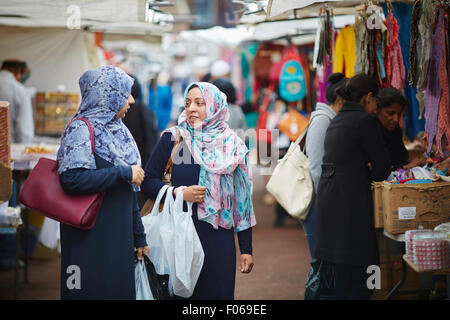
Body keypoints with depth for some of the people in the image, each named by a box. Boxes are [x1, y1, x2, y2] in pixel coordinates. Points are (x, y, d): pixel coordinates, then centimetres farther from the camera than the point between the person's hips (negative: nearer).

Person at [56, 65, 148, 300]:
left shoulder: (117, 130, 13)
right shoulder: (82, 129, -10)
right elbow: (72, 179, -25)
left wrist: (139, 237, 19)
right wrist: (124, 173, -20)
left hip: (119, 237, 8)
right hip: (90, 240, -8)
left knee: (121, 290, 10)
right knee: (94, 291, -5)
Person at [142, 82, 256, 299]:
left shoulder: (232, 145, 5)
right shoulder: (172, 139, 3)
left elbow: (242, 200, 7)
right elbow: (148, 181, 4)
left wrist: (246, 249, 5)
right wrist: (180, 193, -13)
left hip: (218, 240, 1)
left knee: (217, 292, 1)